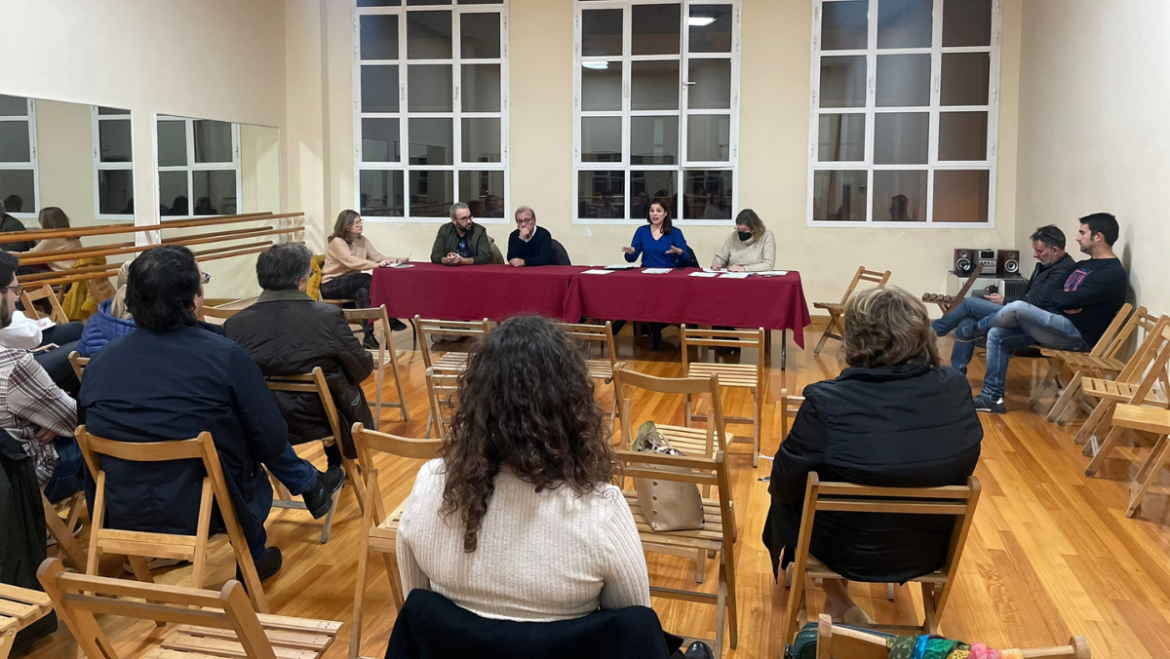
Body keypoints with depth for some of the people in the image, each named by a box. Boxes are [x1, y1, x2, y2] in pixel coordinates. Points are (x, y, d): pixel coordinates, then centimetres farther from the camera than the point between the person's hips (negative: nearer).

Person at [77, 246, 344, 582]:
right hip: (206, 512, -5)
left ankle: (310, 485, 45)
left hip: (121, 515, 5)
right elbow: (271, 440, -14)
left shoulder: (101, 359, -6)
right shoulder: (224, 356, -21)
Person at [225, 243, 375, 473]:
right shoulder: (329, 316, -21)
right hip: (321, 421, -3)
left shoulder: (235, 324, -14)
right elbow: (362, 369, -8)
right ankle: (337, 468, 45)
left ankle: (337, 471, 45)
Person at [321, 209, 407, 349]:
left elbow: (377, 257, -2)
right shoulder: (337, 242, -16)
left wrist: (393, 261, -23)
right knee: (368, 280, -29)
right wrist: (376, 265, -42)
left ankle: (369, 335, -32)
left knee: (364, 291, -28)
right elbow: (351, 261, -31)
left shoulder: (362, 240, 7)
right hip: (331, 285, -7)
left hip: (351, 283, 7)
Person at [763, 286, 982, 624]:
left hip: (847, 551, -4)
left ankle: (838, 601, 29)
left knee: (786, 500, 25)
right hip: (930, 550, 4)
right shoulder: (956, 389, -16)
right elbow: (965, 467, 1)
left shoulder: (827, 402, -29)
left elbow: (784, 486, -17)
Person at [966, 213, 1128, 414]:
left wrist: (1058, 298, 1)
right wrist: (1064, 303, -10)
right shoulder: (1084, 265, 18)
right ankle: (992, 396, 0)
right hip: (1060, 325, 10)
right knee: (997, 334, -2)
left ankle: (977, 329, 7)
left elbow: (1069, 300, -21)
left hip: (1077, 334, -10)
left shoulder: (1112, 273, -14)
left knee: (1017, 308, -26)